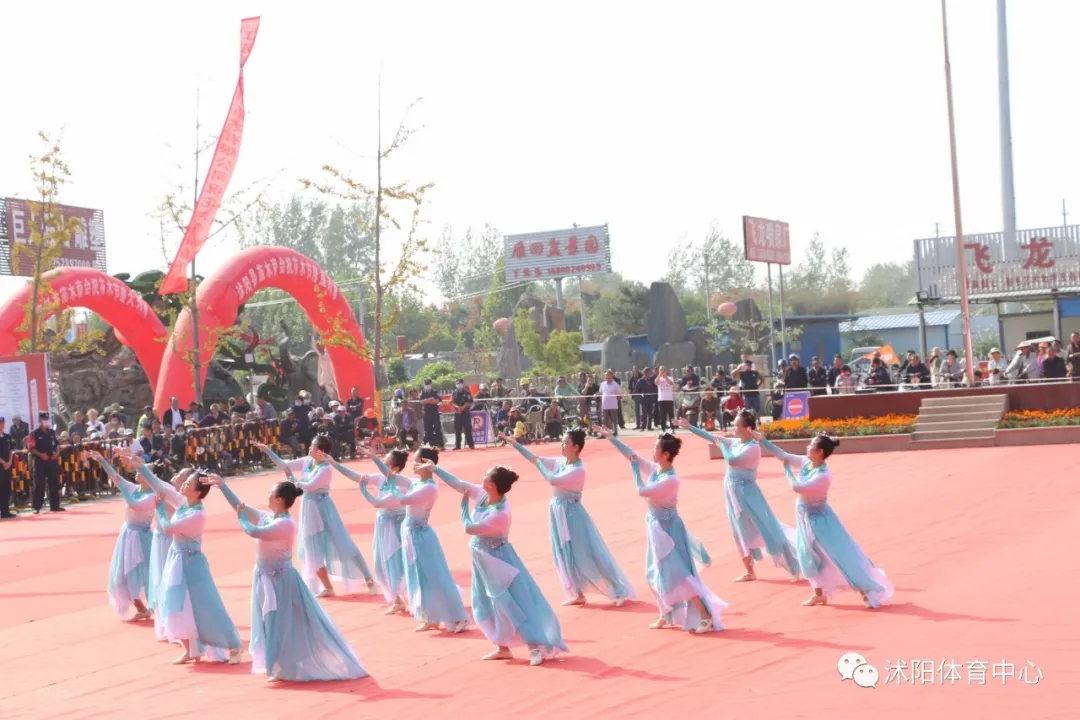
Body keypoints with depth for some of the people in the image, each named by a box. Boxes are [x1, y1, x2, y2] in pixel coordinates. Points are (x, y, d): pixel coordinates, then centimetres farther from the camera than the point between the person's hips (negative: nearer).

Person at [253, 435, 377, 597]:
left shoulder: (326, 469, -18)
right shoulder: (306, 462, 3)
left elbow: (310, 486, -23)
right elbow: (283, 465, 9)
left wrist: (295, 482, -6)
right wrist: (267, 450, 5)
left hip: (322, 509, -7)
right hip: (309, 510, 7)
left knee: (342, 544, -6)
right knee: (313, 551, 7)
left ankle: (368, 579, -1)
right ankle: (327, 587, 15)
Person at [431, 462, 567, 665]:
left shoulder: (500, 514, -32)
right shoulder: (483, 494, -9)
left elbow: (469, 528, -26)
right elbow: (457, 484, 3)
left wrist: (463, 504, -12)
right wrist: (434, 469, 4)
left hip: (496, 560, -9)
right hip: (482, 560, 9)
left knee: (514, 603, -8)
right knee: (486, 606, 15)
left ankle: (537, 647, -4)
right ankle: (503, 648, 26)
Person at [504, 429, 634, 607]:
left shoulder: (578, 470, -20)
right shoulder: (560, 462, 3)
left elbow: (552, 480, -29)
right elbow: (534, 459, 10)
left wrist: (540, 463, -15)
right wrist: (515, 444, 6)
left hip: (572, 514, -8)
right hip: (558, 513, 8)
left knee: (589, 556, -4)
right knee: (566, 557, 13)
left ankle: (620, 592, 4)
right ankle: (578, 595, 24)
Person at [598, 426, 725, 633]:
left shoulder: (670, 479, -25)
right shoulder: (655, 468, -1)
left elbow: (642, 491, -27)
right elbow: (632, 455, 9)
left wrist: (635, 467, -16)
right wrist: (611, 438, 9)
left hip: (667, 528, -9)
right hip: (656, 526, 9)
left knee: (676, 574, -12)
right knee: (657, 574, 17)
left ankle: (705, 616, -12)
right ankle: (666, 616, 29)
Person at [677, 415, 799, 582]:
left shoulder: (753, 447, -19)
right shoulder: (734, 442, 5)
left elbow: (731, 460, -29)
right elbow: (710, 437, 11)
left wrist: (721, 444, -14)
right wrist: (689, 427, 9)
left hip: (746, 492, -8)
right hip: (733, 492, 8)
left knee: (765, 529, -6)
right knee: (741, 532, 13)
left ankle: (793, 567, 1)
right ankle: (749, 572, 23)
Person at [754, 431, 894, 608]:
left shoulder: (823, 476, -30)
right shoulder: (805, 462, -7)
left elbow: (797, 487, -32)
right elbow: (782, 455, 4)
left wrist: (787, 469, -17)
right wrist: (762, 440, 3)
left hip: (818, 518, -8)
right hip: (805, 516, 8)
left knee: (839, 555, -6)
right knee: (809, 556, 16)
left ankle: (868, 592, 0)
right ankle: (819, 594, 31)